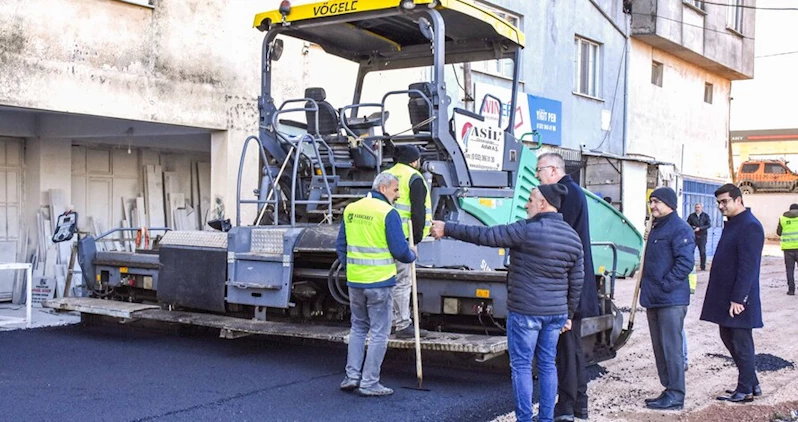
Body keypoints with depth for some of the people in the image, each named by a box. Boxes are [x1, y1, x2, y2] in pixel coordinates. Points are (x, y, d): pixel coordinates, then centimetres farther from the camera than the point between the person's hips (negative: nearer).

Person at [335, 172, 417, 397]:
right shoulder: (388, 213, -12)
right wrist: (412, 256, 8)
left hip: (354, 280, 6)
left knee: (358, 328, 19)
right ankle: (369, 383, 7)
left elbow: (341, 245, 13)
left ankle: (352, 376, 16)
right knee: (379, 333, 4)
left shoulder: (350, 209, 7)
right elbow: (399, 250, -12)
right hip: (379, 281, -6)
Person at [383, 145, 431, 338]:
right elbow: (418, 211, -13)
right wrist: (417, 236, -7)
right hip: (403, 237, -8)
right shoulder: (414, 178, -6)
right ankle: (403, 325, -1)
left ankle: (392, 321, 22)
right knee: (402, 282, -5)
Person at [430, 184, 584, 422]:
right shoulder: (573, 237, 8)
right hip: (556, 313, 7)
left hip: (525, 312, -7)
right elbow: (577, 282, 12)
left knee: (521, 366, 2)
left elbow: (484, 236, -13)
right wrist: (568, 314, 21)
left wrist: (447, 229, -5)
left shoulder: (527, 230, -14)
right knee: (547, 364, 14)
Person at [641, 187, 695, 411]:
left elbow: (685, 262, -20)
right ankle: (669, 389, 22)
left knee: (671, 347, -6)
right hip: (654, 299, 10)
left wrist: (665, 285, -19)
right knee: (659, 347, 13)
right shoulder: (656, 228, 18)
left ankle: (676, 395, 0)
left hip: (671, 300, -10)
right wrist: (647, 286, 16)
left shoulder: (680, 229, -11)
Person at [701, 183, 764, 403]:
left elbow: (748, 267, -22)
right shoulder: (732, 224, 15)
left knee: (741, 343, -1)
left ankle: (746, 390, 9)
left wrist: (738, 299, -23)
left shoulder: (750, 226, -17)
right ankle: (752, 384, 27)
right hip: (724, 297, 10)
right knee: (728, 338, 16)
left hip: (738, 300, -10)